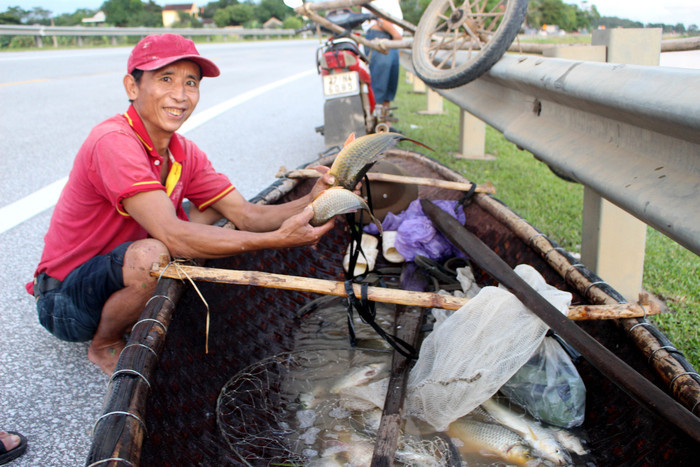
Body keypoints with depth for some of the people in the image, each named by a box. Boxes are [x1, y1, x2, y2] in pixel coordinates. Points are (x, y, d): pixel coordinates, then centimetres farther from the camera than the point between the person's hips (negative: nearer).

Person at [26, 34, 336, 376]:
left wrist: (310, 201, -27)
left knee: (216, 213, 2)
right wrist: (277, 239, -40)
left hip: (121, 270, 8)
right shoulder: (113, 142, -26)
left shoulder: (184, 154, 0)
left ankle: (140, 322, 4)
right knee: (152, 255, -36)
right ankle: (104, 345, -4)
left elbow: (247, 216, -9)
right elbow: (172, 235, -37)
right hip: (65, 299, -7)